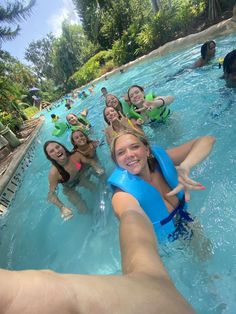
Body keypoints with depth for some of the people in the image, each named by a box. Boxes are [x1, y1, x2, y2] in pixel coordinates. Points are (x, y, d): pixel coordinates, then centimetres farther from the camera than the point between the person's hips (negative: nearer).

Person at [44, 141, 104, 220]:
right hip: (70, 189, -2)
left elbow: (90, 161, -12)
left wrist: (97, 168, -32)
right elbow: (51, 194, -27)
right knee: (84, 210, 2)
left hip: (80, 178, 3)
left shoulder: (75, 155, -30)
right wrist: (62, 207, -42)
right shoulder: (54, 173, -37)